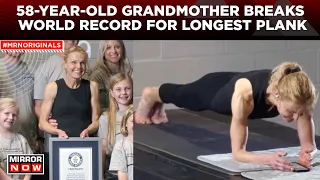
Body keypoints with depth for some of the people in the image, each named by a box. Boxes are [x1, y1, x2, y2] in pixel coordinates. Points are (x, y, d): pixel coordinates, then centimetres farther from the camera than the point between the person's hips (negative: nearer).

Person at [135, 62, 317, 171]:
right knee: (181, 96, 32)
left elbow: (309, 144, -33)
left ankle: (159, 108, 71)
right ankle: (149, 95, 67)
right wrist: (268, 158, -63)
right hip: (217, 90, -4)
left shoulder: (296, 96, -41)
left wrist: (308, 153, -56)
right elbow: (237, 152, -45)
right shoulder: (244, 96, -52)